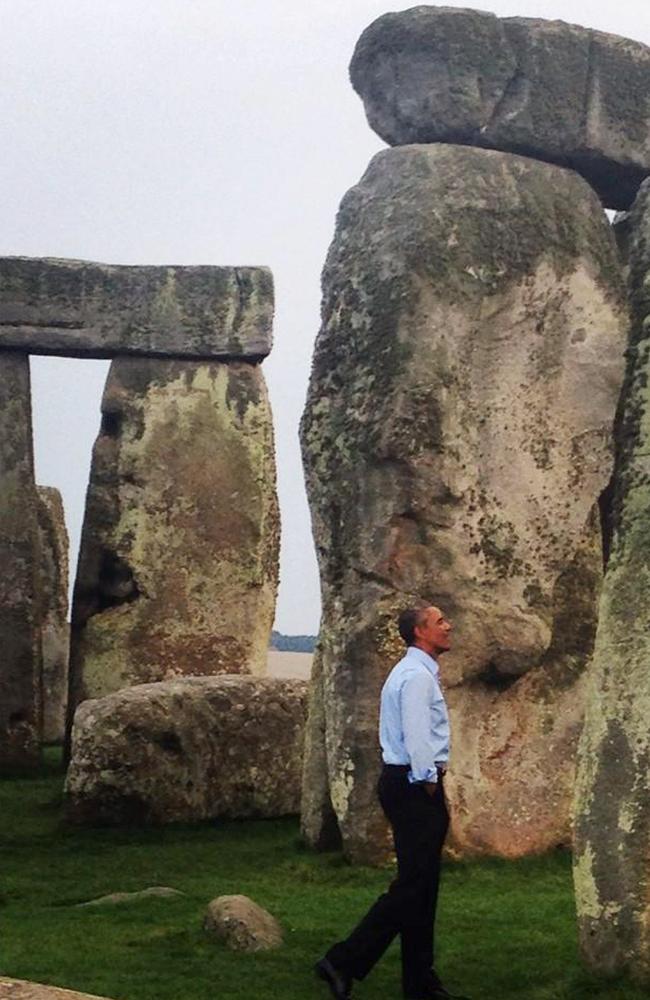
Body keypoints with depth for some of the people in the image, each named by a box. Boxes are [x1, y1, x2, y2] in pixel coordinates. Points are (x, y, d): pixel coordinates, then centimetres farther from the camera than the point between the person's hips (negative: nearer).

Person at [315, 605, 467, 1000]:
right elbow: (417, 736, -21)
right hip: (415, 785, -11)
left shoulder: (418, 672, 18)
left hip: (411, 784, 11)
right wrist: (430, 786, -15)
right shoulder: (417, 675, -15)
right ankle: (343, 963, -10)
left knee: (423, 886, 11)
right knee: (412, 886, -11)